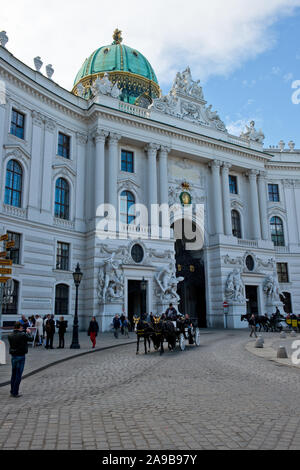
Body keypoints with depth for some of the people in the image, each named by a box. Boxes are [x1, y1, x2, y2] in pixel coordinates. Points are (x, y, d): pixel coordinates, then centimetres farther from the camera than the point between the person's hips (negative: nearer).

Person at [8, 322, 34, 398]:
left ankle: (12, 391, 25)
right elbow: (31, 339, -3)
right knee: (18, 375, 2)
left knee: (13, 374, 17)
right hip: (20, 357, -6)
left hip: (13, 356, 6)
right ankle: (15, 393, 6)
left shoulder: (10, 336, -2)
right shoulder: (22, 335, -17)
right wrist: (28, 333, 13)